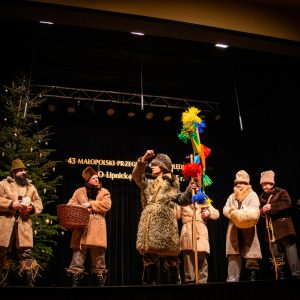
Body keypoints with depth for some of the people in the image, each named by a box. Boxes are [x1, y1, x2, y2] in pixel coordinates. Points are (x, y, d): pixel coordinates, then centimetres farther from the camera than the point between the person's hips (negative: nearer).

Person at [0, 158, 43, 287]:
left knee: (27, 254, -6)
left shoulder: (31, 187, 18)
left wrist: (32, 207, -7)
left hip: (24, 225, 2)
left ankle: (30, 283, -3)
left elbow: (39, 204, 14)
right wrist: (11, 204, -14)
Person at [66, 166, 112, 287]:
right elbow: (70, 205, 8)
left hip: (97, 230, 0)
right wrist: (81, 208, -10)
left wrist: (91, 204, -8)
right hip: (81, 230, 0)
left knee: (98, 259, 4)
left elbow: (106, 205, -3)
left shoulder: (104, 192, 14)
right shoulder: (79, 192, 17)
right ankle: (74, 283, 4)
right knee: (77, 258, -2)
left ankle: (100, 283, 12)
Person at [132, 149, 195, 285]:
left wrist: (189, 190, -6)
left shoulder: (172, 182, 15)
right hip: (151, 222, 1)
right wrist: (143, 160, -17)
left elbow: (180, 200, 10)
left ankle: (172, 281, 10)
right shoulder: (148, 180, 16)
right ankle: (149, 281, 6)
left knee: (169, 253, 0)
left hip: (166, 222, -1)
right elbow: (136, 175, -5)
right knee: (149, 252, -3)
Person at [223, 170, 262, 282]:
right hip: (234, 229, 4)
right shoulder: (232, 196, 22)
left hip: (248, 229, -4)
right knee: (233, 253, 0)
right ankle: (232, 278, 1)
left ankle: (252, 276, 7)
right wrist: (231, 212, -9)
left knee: (251, 252, -3)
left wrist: (237, 212, -15)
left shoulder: (252, 195, 4)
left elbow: (254, 212, -9)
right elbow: (225, 209, 13)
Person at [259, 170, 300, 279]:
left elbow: (287, 204, -16)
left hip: (284, 229, -5)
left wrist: (272, 207, -19)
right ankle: (281, 276, 16)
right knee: (277, 257, 9)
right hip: (271, 231, 5)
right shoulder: (261, 197, 15)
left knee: (291, 254, -6)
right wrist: (262, 211, -7)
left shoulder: (282, 192, 1)